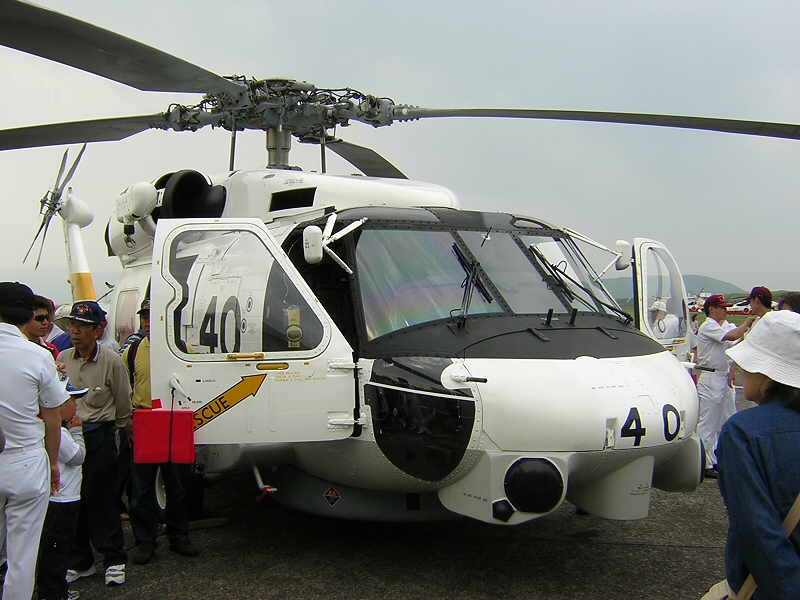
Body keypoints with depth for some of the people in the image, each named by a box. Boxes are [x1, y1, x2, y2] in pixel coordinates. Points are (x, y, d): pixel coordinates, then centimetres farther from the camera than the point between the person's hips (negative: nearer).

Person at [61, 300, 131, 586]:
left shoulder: (111, 361, -9)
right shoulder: (63, 359, 4)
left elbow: (122, 403, 1)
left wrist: (119, 429, 11)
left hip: (100, 436, -4)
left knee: (100, 497, 0)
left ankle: (114, 560, 13)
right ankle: (80, 561, 21)